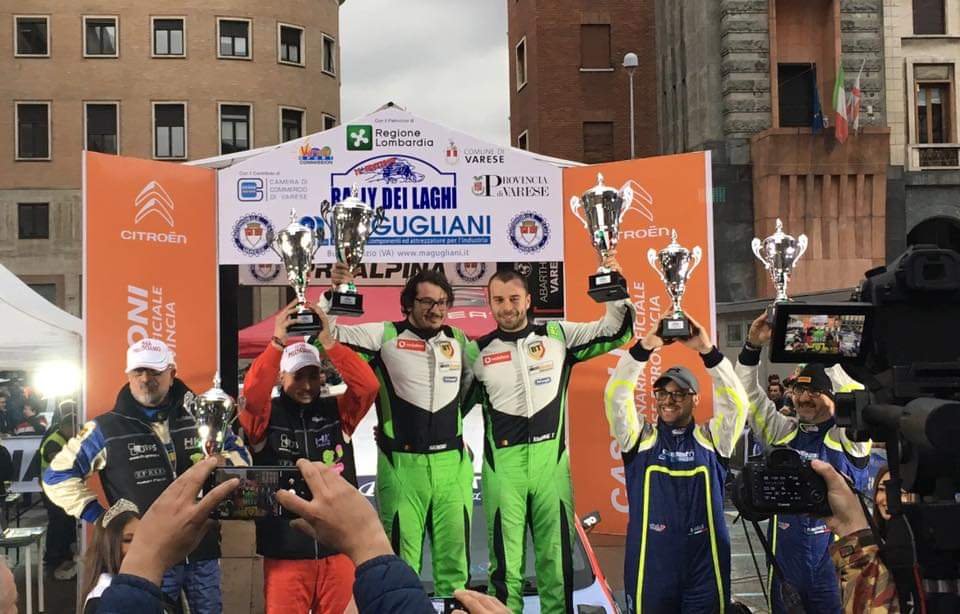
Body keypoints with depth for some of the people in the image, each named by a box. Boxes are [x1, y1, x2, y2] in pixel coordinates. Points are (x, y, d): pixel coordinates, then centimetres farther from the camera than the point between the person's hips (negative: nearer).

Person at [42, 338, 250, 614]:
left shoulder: (198, 418, 7)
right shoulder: (106, 429, -3)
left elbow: (239, 454, 18)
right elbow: (57, 477, 1)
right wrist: (100, 517, -5)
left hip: (202, 551, 3)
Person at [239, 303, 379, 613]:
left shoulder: (337, 413, 6)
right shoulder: (266, 418, 1)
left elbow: (368, 385, -10)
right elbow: (252, 393, -20)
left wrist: (327, 342, -16)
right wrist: (278, 342, -23)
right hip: (285, 554, -2)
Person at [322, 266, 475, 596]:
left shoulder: (459, 340, 9)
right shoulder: (384, 336, -2)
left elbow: (474, 380, 26)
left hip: (452, 464, 4)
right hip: (401, 465, -3)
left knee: (455, 554, 7)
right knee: (402, 558, 0)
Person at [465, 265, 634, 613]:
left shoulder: (558, 335, 6)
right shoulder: (478, 351, 7)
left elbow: (614, 332, 5)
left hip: (551, 459, 0)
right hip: (502, 463, 0)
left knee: (556, 551, 6)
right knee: (506, 555, 2)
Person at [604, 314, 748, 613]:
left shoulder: (711, 439, 5)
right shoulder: (640, 438, 5)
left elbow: (736, 401, -9)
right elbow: (616, 396, -7)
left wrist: (707, 350, -19)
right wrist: (644, 347, -19)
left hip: (705, 566, 0)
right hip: (650, 567, 0)